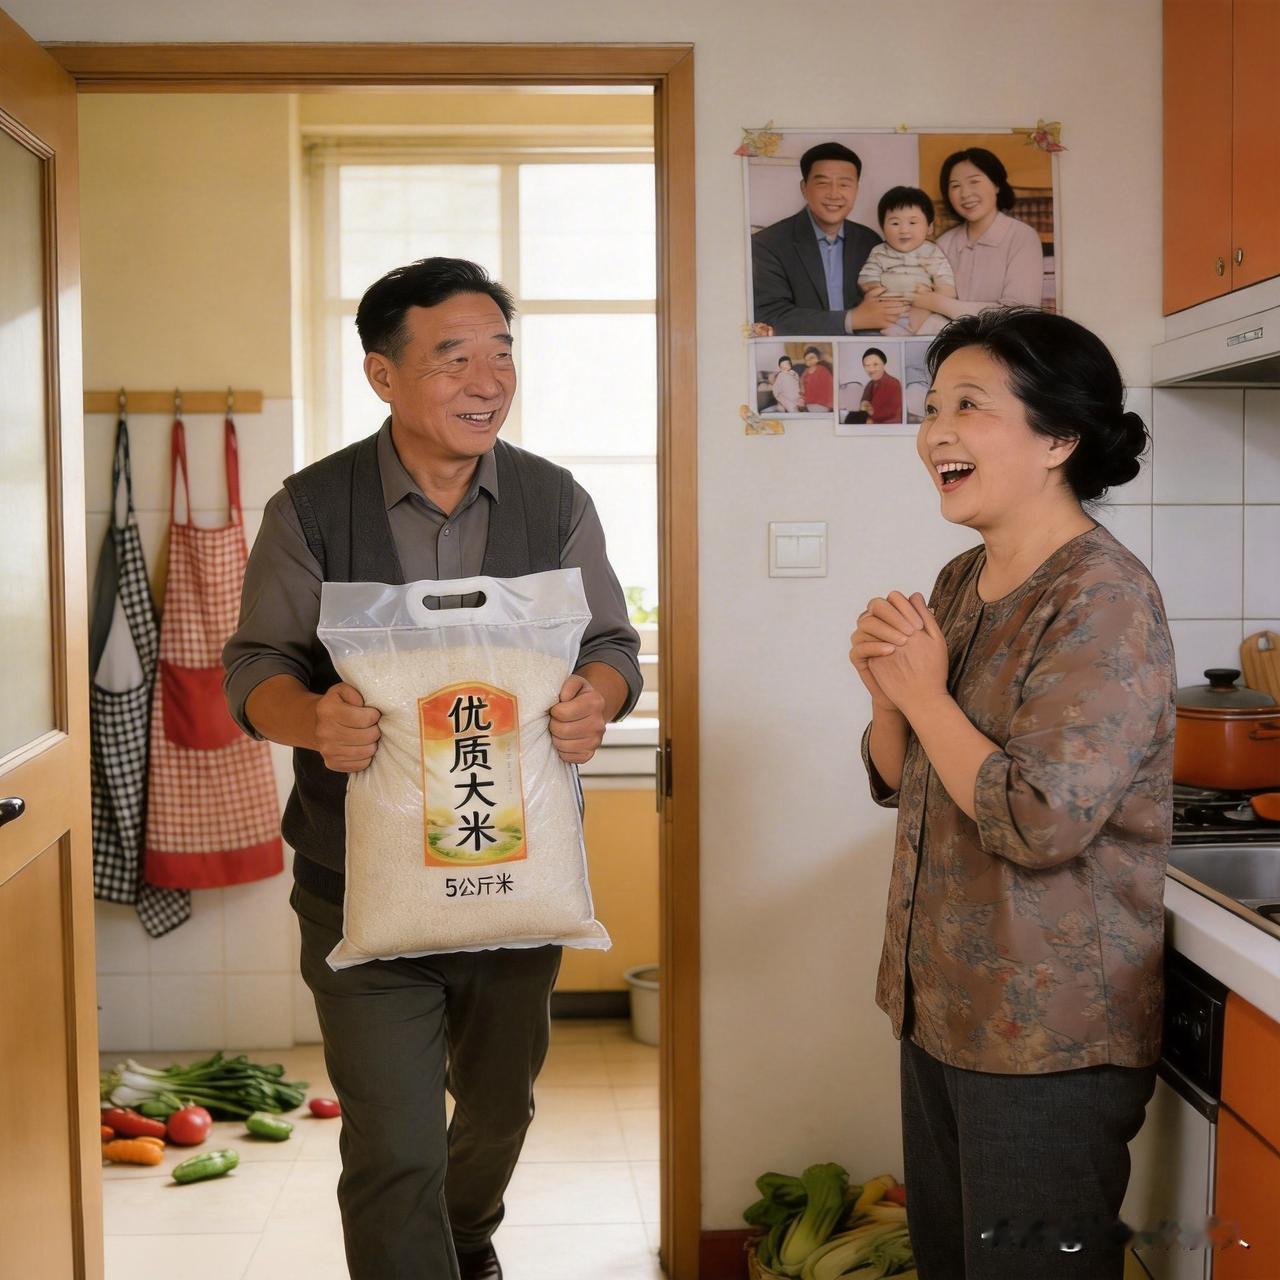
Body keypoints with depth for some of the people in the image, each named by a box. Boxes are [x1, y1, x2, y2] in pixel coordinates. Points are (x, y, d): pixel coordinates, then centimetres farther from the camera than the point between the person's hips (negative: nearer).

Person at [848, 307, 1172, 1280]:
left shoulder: (1104, 598, -18)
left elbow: (1042, 822, -26)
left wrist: (926, 692, -15)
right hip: (942, 1007, 8)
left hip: (1049, 1036, -8)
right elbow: (898, 780, 13)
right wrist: (887, 689, -6)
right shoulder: (960, 583, 7)